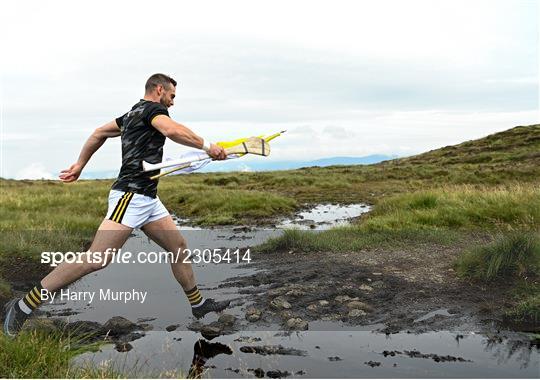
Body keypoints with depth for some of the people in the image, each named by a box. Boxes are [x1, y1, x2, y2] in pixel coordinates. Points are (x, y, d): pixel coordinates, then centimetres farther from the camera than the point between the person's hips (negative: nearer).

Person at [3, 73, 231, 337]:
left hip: (147, 200, 11)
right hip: (130, 196, -11)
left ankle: (199, 305, 22)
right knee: (97, 259, -15)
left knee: (178, 246, 12)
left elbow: (99, 133, 28)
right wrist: (206, 145, -19)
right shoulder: (153, 108, -6)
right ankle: (23, 306, -6)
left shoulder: (133, 114, 21)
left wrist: (80, 164, 32)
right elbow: (172, 130, -28)